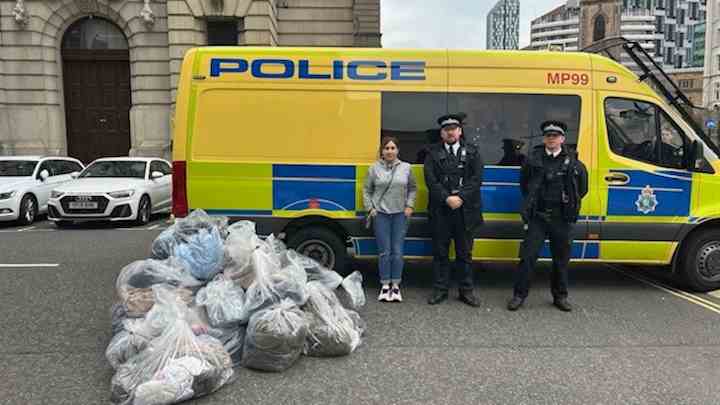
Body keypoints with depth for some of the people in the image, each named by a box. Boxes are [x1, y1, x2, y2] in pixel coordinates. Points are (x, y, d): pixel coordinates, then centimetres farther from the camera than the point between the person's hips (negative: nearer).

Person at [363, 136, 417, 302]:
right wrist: (370, 208, -2)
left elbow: (413, 188, 12)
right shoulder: (374, 168, 0)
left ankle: (396, 285, 15)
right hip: (380, 214, -1)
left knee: (398, 252, 3)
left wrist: (409, 205, 1)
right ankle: (385, 285, 14)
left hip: (400, 214, 1)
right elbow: (366, 190, 7)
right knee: (384, 252, 2)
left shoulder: (406, 168, 3)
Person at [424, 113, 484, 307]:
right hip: (440, 211, 0)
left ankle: (466, 290, 18)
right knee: (440, 252, 7)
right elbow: (431, 180, -5)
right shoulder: (433, 152, 5)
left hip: (465, 210, 1)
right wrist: (447, 198, -16)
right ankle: (440, 289, 17)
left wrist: (460, 197, -14)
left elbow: (477, 178, -2)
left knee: (465, 252, 8)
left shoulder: (472, 152, 8)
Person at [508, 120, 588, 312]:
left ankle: (560, 296, 25)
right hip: (537, 217, -1)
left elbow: (583, 187, 15)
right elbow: (523, 183, 16)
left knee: (561, 258, 11)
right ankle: (519, 294, 8)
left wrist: (571, 203, 13)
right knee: (528, 256, -2)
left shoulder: (572, 161, 2)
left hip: (561, 218, 1)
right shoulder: (533, 159, 1)